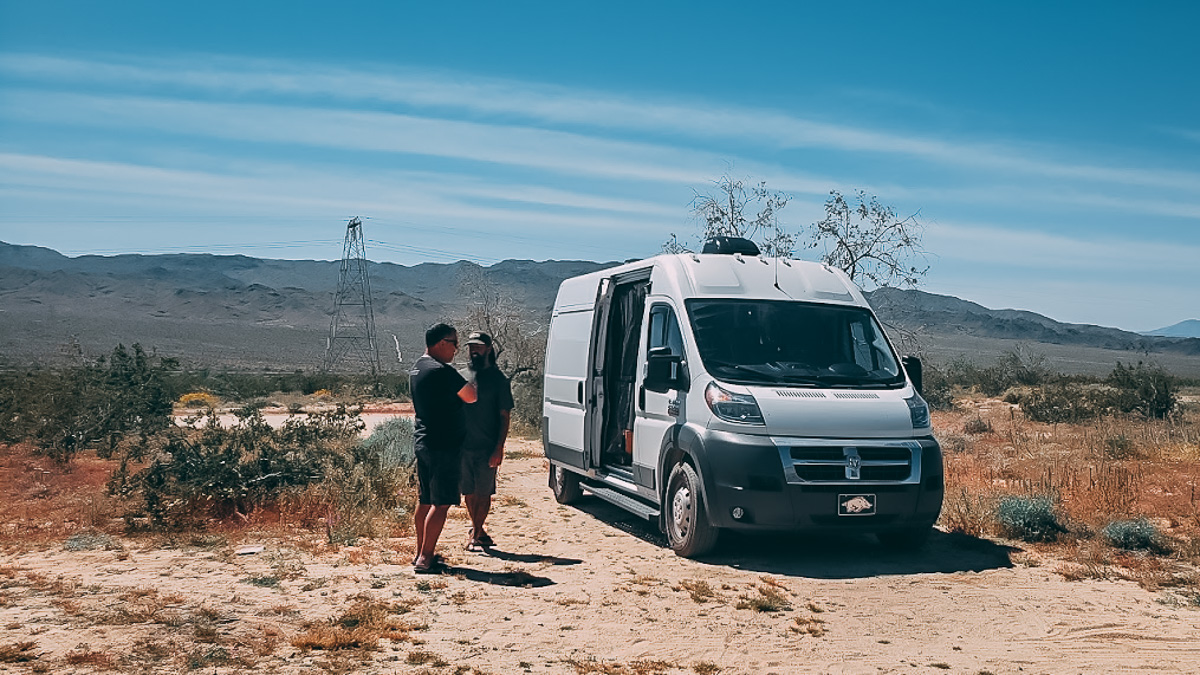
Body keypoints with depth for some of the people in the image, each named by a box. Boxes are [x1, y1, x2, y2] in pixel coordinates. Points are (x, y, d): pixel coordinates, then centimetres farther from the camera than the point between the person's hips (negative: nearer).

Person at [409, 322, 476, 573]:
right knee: (441, 503, -5)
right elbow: (471, 397, -14)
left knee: (425, 501, 16)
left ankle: (421, 553, 23)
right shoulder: (442, 371, -18)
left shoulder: (417, 368, 13)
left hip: (422, 441, 10)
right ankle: (425, 559, -5)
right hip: (442, 445, -10)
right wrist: (472, 383, 6)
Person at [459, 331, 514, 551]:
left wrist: (499, 448, -11)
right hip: (463, 445, 4)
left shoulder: (498, 378, -2)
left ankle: (475, 535, 11)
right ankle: (479, 532, 25)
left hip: (487, 447, -4)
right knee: (469, 492, 10)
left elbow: (505, 416, -4)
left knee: (484, 493, 1)